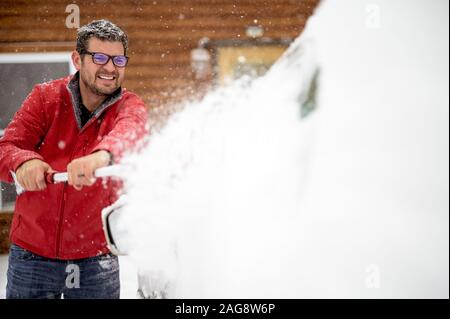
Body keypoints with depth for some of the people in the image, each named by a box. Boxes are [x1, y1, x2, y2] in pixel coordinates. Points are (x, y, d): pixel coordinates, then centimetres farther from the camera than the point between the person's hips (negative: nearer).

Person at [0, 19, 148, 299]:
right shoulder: (46, 97, 0)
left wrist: (102, 155, -51)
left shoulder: (130, 106, -3)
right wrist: (23, 162, -34)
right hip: (32, 254, 1)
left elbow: (133, 131, -27)